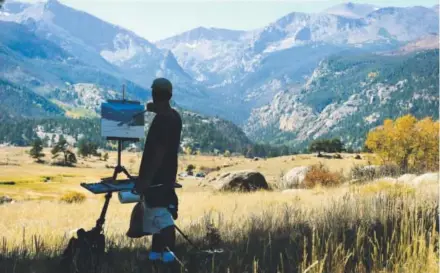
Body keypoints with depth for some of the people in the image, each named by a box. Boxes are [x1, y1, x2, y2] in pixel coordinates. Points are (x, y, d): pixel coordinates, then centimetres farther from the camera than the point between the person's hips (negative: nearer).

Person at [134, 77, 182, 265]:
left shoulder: (161, 120, -19)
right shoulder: (174, 117, 9)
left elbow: (158, 153, -23)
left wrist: (145, 179, -21)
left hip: (157, 178, -10)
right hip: (166, 176, 10)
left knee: (161, 218, -8)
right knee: (158, 216, 16)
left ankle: (168, 256, -8)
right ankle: (156, 253, 24)